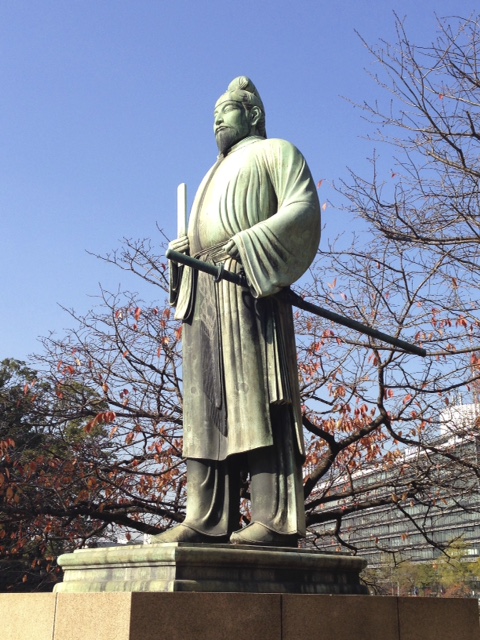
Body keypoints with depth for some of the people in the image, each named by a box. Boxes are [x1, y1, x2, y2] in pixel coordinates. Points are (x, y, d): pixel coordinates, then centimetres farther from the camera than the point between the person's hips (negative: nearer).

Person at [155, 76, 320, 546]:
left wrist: (249, 242, -17)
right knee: (207, 402, -3)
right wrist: (183, 248, 7)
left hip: (247, 286, -8)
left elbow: (303, 207, -5)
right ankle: (208, 519, -6)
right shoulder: (218, 173, 34)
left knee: (254, 396, -16)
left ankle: (276, 519, -19)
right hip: (203, 293, 8)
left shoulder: (273, 152, 11)